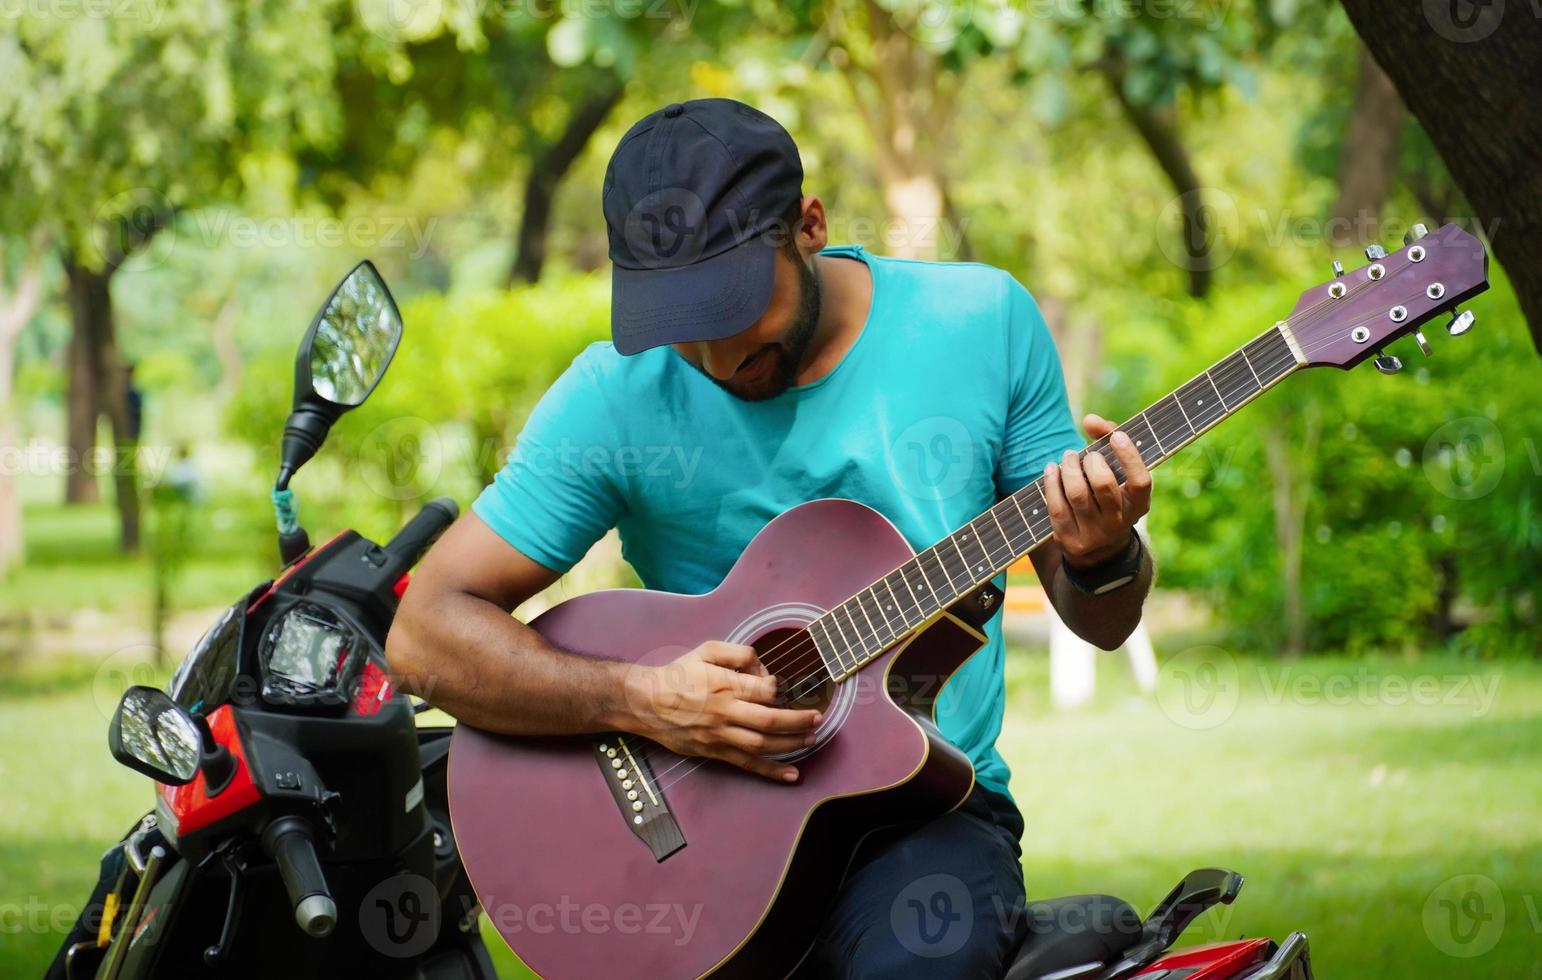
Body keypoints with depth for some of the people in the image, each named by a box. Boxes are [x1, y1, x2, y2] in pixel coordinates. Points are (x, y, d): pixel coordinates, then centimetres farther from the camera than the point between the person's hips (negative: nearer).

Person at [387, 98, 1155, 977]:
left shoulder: (985, 321, 0)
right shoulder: (618, 398, -4)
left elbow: (1102, 622, 8)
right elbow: (426, 634, -4)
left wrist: (1102, 558, -16)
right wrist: (639, 699, -17)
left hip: (931, 813, 0)